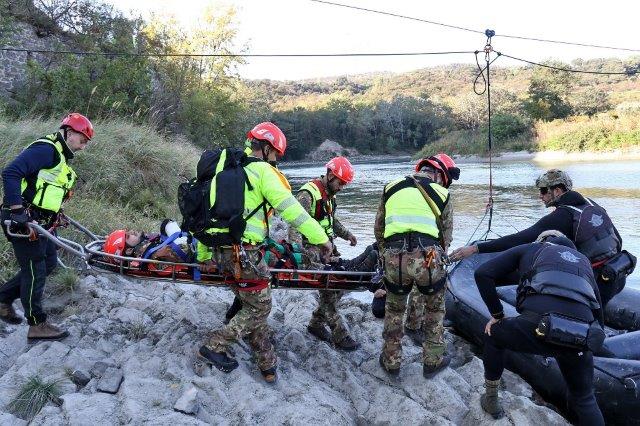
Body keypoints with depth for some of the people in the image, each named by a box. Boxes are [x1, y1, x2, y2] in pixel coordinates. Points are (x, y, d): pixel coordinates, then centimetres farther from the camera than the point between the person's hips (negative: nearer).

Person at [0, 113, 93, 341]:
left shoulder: (60, 156, 17)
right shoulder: (46, 149, -15)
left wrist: (55, 215, 22)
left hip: (40, 222, 10)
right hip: (24, 221, -10)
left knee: (49, 264, 15)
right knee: (35, 270, -2)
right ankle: (37, 326, 9)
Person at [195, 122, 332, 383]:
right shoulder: (262, 171, -6)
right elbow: (289, 207, -16)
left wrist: (203, 254, 27)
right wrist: (320, 238, -13)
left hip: (221, 252, 9)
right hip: (245, 252, -9)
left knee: (250, 305, 17)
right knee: (259, 308, 8)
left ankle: (267, 364, 22)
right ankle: (215, 347, 9)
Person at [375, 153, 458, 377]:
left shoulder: (391, 188, 18)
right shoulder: (441, 195, 12)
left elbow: (378, 229, 22)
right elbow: (446, 237, 16)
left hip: (394, 258, 2)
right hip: (427, 256, -2)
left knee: (394, 310, 24)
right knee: (435, 309, 24)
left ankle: (391, 361, 35)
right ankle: (432, 361, 33)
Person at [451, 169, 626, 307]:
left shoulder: (561, 217, -15)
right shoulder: (591, 204, 9)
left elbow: (520, 239, -23)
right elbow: (618, 240, 15)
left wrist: (475, 248, -25)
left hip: (597, 283, -8)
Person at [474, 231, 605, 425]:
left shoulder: (529, 248, 27)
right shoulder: (583, 259, 36)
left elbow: (483, 274, 14)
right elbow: (597, 311, 30)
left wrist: (497, 315, 22)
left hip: (538, 324, -3)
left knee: (493, 335, 31)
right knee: (584, 400, 28)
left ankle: (491, 400, 38)